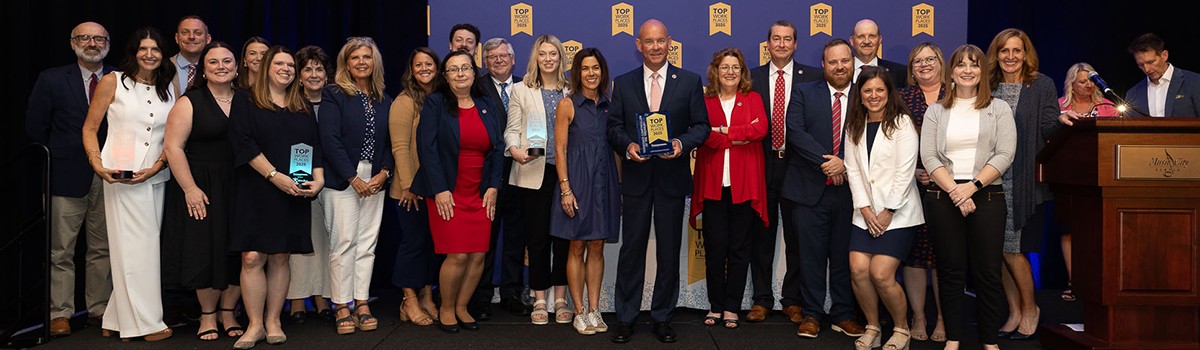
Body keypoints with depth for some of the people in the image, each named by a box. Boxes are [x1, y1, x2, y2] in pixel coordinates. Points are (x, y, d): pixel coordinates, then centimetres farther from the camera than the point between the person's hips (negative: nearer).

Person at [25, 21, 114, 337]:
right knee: (61, 251, 2)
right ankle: (60, 314, 11)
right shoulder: (51, 80, 2)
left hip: (109, 178, 2)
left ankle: (100, 308, 20)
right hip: (68, 178, -2)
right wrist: (57, 161, 1)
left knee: (103, 249, 9)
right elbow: (35, 128, 2)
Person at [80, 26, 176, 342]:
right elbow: (90, 128, 3)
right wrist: (97, 164, -10)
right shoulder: (113, 82, 1)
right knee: (136, 246, -4)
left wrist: (157, 166, -6)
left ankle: (117, 320, 17)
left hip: (157, 178, 4)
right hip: (121, 176, -4)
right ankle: (144, 322, 4)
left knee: (145, 245, 5)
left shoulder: (169, 88, 11)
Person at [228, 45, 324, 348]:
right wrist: (275, 176, -16)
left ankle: (273, 322, 12)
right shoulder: (245, 100, 3)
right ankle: (255, 325, 2)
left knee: (280, 257, 4)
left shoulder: (302, 106, 15)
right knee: (252, 257, -7)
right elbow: (243, 142, -8)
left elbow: (314, 145, 11)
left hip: (294, 194, 3)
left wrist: (318, 178, -7)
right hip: (256, 192, -3)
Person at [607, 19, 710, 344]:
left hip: (672, 177, 0)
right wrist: (627, 145, -14)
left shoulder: (690, 81, 3)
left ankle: (662, 317, 20)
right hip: (636, 177, 0)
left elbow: (702, 126, 2)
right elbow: (614, 126, 6)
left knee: (669, 250, 7)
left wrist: (682, 143, -16)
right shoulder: (623, 83, 6)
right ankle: (626, 318, 14)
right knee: (631, 248, 4)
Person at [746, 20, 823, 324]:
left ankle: (792, 300, 18)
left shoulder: (813, 77, 2)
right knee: (761, 234, 8)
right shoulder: (752, 78, 6)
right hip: (762, 164, 1)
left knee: (797, 237, 6)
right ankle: (762, 298, 18)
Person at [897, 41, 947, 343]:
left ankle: (944, 319, 12)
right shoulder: (901, 97, 9)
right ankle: (918, 317, 12)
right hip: (910, 185, 1)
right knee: (913, 250, 2)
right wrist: (912, 172, -8)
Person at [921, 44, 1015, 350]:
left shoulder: (999, 109, 8)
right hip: (943, 196, 1)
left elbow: (1005, 155, -3)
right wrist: (955, 191, -12)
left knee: (988, 272, 1)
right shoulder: (936, 111, 10)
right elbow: (929, 156, 0)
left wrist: (972, 186, -14)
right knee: (950, 271, 5)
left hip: (986, 196, -1)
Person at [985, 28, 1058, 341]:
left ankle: (1029, 308, 18)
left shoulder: (1042, 85, 3)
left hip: (1026, 180, -3)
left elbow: (1049, 129, -6)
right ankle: (1015, 312, 19)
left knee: (1011, 248, -4)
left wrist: (1062, 122, -26)